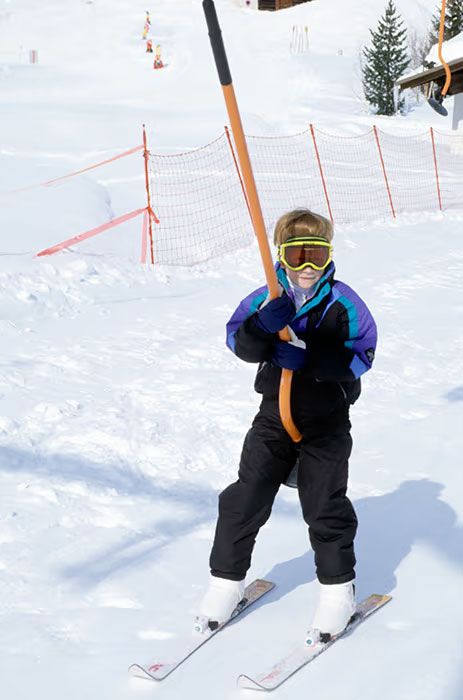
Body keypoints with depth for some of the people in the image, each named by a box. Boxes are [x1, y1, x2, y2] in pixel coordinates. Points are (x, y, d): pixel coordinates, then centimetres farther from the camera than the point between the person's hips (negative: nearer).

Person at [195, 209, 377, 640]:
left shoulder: (343, 303, -11)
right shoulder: (267, 299, -4)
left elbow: (361, 354, -16)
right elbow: (239, 342, -11)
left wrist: (307, 358, -28)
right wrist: (264, 325, -33)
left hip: (327, 422, -2)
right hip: (274, 415, 3)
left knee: (325, 506, 3)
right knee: (246, 499, 3)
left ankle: (337, 587, 21)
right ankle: (227, 579, 19)